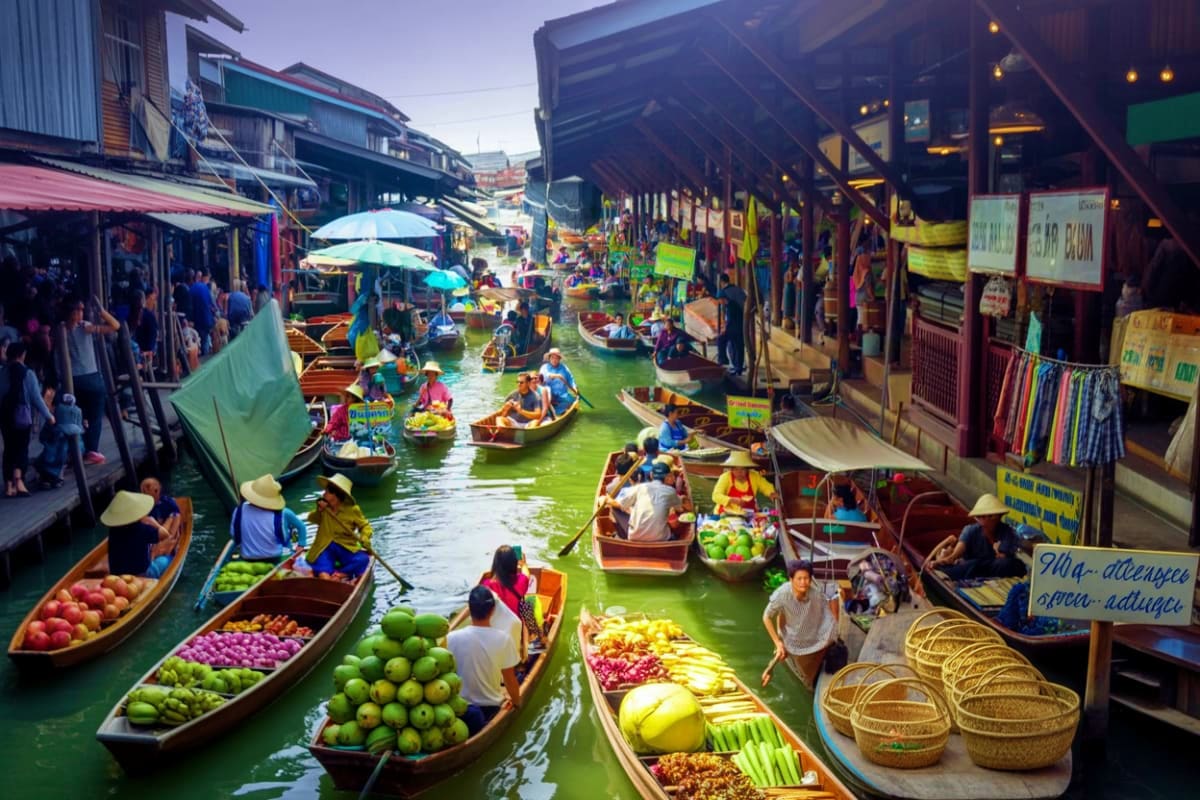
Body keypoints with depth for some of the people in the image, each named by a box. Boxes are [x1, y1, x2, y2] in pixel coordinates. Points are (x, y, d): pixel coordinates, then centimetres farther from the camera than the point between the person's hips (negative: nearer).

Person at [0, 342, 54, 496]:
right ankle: (18, 479, -22)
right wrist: (48, 416, 5)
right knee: (22, 449, 0)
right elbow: (36, 397, -4)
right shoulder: (28, 374, -6)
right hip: (22, 417, -3)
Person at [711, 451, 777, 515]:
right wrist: (732, 500, -33)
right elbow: (716, 496, -18)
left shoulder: (755, 476, 1)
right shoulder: (725, 477, -9)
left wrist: (772, 494, -15)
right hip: (727, 516, -3)